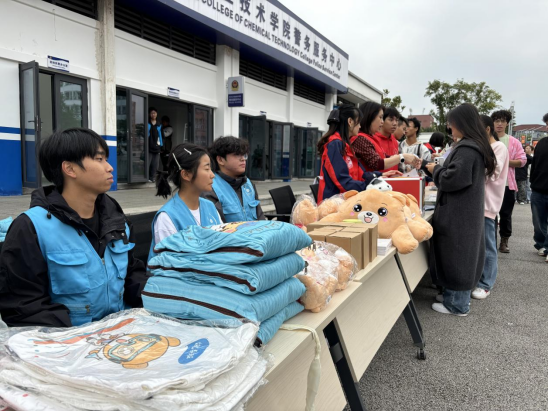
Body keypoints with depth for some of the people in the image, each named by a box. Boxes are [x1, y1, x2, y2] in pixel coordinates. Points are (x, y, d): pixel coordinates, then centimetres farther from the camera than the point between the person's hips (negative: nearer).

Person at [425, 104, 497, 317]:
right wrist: (440, 168, 11)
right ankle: (461, 298, 29)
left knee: (455, 256, 0)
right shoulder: (477, 146, 11)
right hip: (467, 210, 10)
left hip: (458, 213, -10)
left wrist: (435, 170, -6)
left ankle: (457, 304, 12)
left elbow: (452, 179, -23)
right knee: (464, 255, 16)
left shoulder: (466, 148, -21)